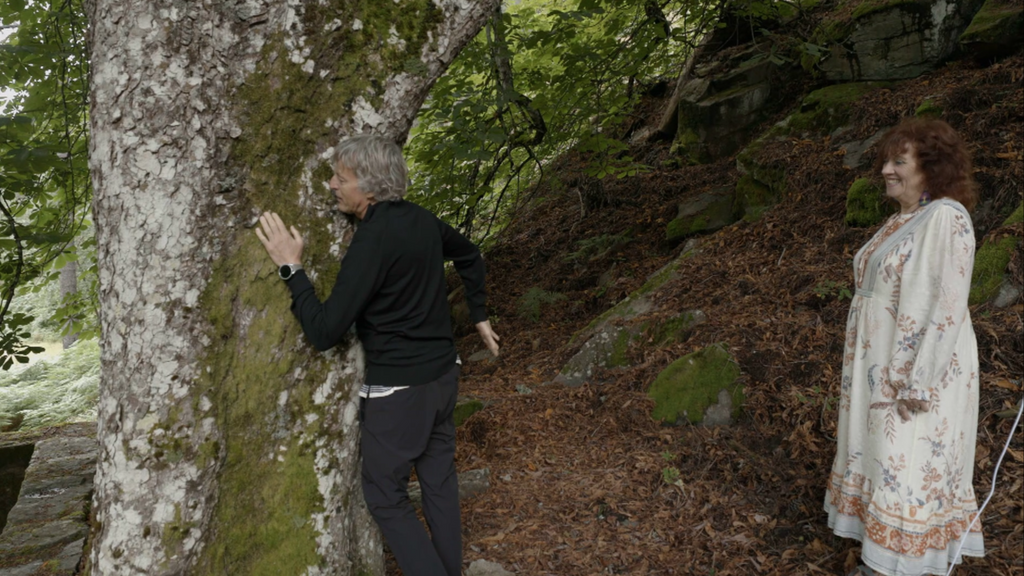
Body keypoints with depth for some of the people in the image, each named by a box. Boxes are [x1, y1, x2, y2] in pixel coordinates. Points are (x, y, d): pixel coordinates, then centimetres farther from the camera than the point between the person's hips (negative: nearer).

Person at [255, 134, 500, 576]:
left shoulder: (373, 240, -23)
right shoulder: (422, 220, 1)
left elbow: (325, 332, -24)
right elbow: (470, 256, 21)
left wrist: (292, 268, -16)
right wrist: (479, 316, 29)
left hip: (398, 389, -8)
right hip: (442, 374, 8)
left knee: (385, 495, 9)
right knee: (439, 480, 19)